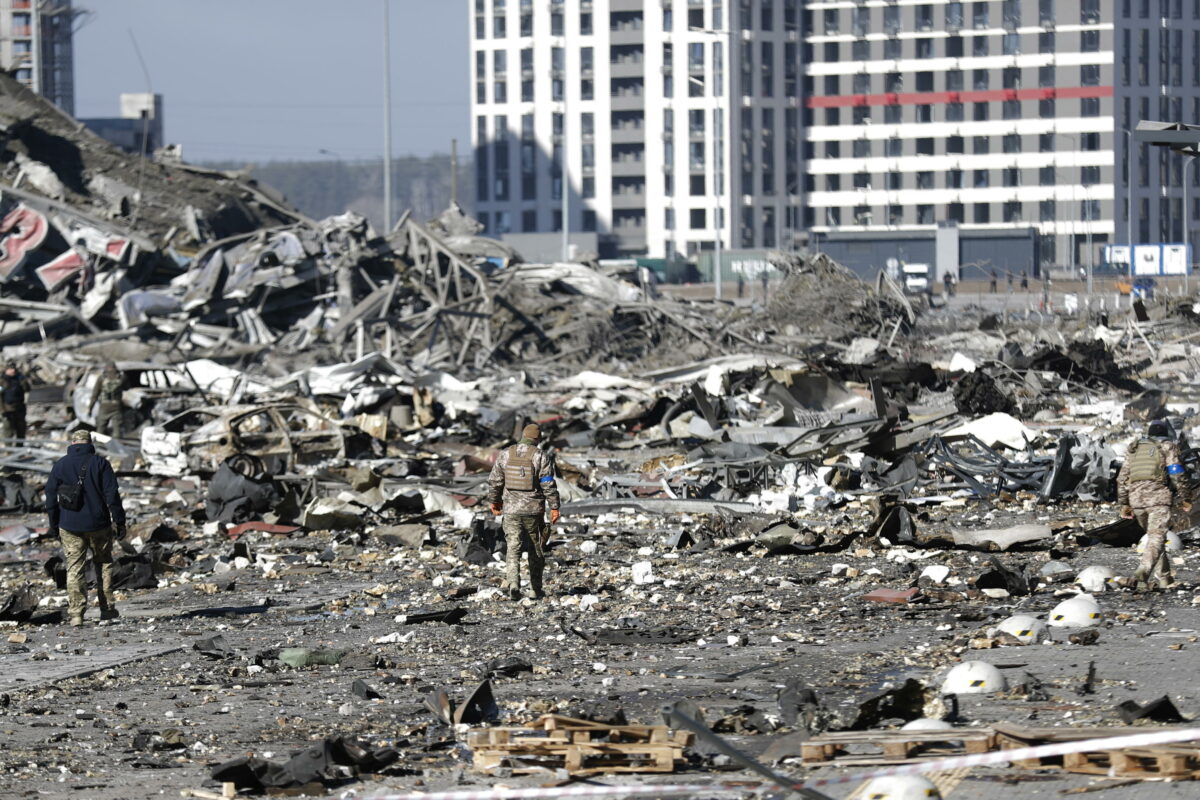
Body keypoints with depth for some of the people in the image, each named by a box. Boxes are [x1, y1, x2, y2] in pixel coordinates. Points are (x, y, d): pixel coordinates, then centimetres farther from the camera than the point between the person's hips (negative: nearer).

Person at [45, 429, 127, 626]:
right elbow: (112, 495, -7)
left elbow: (51, 497, 5)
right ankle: (107, 608, 14)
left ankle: (76, 614, -7)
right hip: (98, 525, -1)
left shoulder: (60, 465, 3)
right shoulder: (100, 463, -3)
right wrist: (119, 521, -1)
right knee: (103, 564, 16)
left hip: (70, 527, 1)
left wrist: (54, 525, 14)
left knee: (74, 569, 2)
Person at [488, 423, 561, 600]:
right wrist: (554, 507, -5)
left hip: (511, 509, 2)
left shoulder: (505, 455, 5)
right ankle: (535, 590, 18)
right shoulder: (541, 457, -5)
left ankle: (512, 584, -21)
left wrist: (494, 501, 23)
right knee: (536, 551, 12)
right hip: (534, 510, -2)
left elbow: (494, 481, 9)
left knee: (513, 548, -1)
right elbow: (549, 485, -10)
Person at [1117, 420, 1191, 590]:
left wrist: (1124, 504, 19)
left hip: (1136, 498, 5)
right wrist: (1182, 499, 1)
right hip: (1159, 496, -5)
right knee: (1156, 538, -11)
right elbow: (1175, 474, -3)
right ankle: (1142, 573, -33)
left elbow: (1122, 478, 17)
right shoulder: (1168, 447, 8)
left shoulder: (1135, 450, 21)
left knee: (1153, 536, 21)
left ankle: (1163, 577, 23)